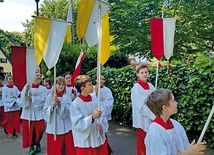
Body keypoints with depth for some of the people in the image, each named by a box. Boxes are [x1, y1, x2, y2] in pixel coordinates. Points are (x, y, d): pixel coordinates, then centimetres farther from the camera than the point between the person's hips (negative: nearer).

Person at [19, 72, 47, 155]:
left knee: (40, 129, -2)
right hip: (28, 112, 0)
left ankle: (37, 143, 26)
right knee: (29, 130, 1)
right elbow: (23, 97, -7)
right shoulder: (27, 86, 4)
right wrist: (26, 90, -22)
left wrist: (32, 98, -19)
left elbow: (43, 99, -10)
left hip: (38, 112, 0)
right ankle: (31, 146, 18)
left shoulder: (43, 89, 4)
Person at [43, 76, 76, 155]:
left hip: (65, 127, 0)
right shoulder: (50, 96, 2)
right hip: (53, 127, 1)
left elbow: (68, 110, -13)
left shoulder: (67, 96, 0)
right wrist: (52, 106, -18)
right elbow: (45, 112, 0)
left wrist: (59, 102, -24)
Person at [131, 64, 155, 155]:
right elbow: (141, 106, -16)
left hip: (152, 118, 5)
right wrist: (153, 116, -17)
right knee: (142, 141, 6)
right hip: (142, 119, -5)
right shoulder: (136, 88, -12)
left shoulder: (151, 86, 5)